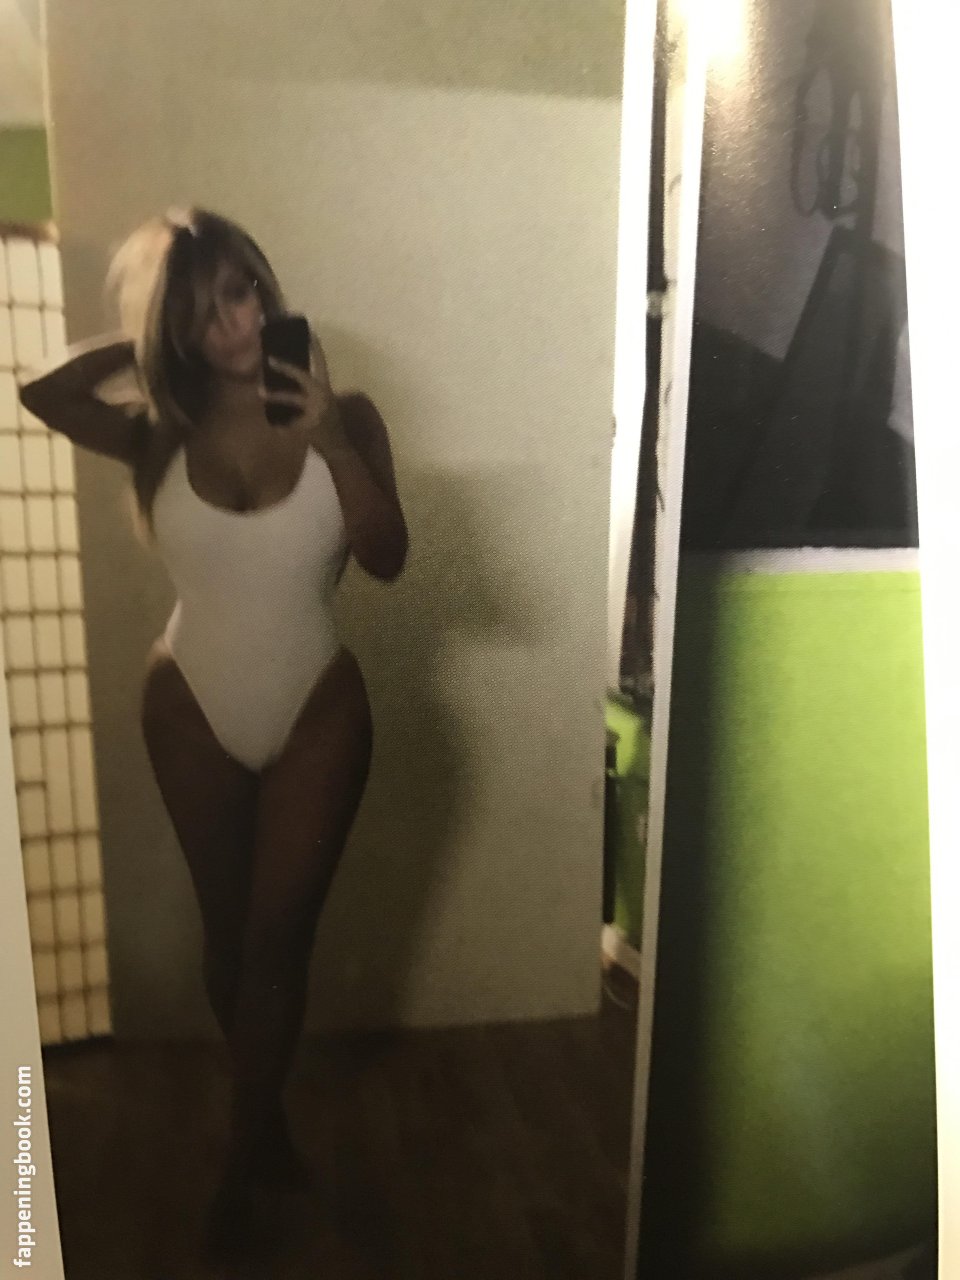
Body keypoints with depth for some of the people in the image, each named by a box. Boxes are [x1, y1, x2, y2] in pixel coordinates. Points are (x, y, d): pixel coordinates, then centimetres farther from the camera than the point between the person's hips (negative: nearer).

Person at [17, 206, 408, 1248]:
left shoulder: (344, 416, -5)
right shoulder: (163, 435, -2)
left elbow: (386, 559, -14)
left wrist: (330, 439, -24)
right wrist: (133, 346, -6)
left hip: (318, 710, -1)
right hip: (192, 710, 2)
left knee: (279, 932, 6)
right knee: (227, 927, 16)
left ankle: (244, 1148, 31)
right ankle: (265, 1122, 41)